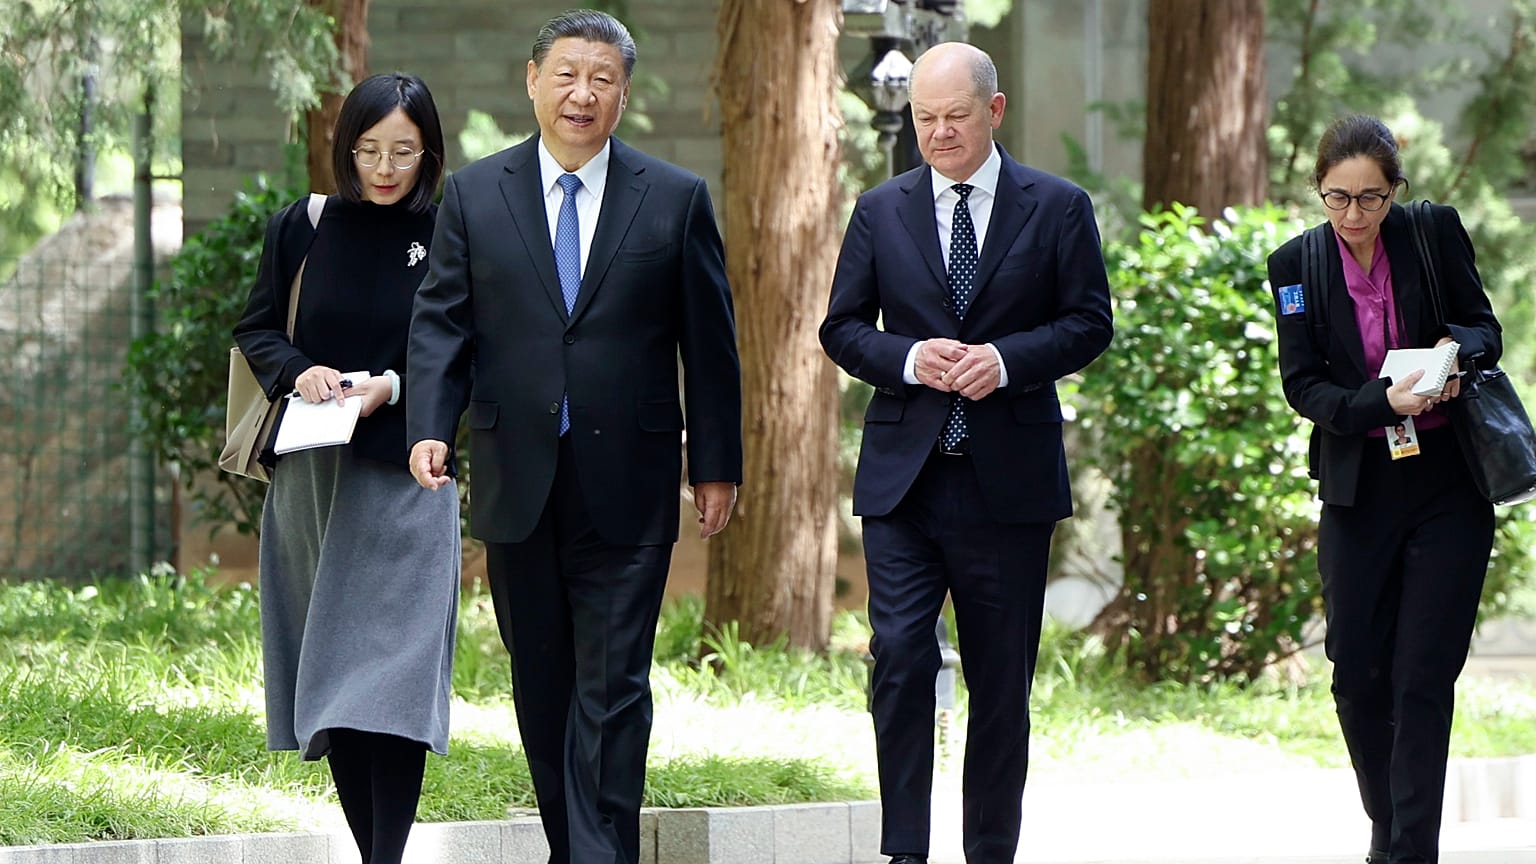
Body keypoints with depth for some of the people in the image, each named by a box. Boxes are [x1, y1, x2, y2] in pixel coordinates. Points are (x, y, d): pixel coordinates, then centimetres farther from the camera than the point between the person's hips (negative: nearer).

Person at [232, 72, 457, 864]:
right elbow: (255, 327, 9)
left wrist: (394, 385, -17)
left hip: (404, 474, -3)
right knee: (328, 676, 6)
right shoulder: (303, 229, 5)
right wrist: (297, 371, -11)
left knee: (391, 673, -11)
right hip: (310, 472, 3)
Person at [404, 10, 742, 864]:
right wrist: (431, 428, -13)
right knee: (542, 686, 10)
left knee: (613, 687, -7)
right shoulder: (474, 194, 5)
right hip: (517, 483, 2)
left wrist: (717, 465, 4)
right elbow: (441, 323, 2)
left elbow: (710, 343, 5)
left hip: (625, 488, -2)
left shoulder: (676, 200, 2)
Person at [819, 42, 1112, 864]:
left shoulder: (1057, 207, 4)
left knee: (1001, 676, 6)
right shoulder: (880, 210, 8)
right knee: (899, 657, -11)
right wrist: (909, 359, -12)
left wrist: (1006, 360, -15)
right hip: (903, 477, 1)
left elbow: (1090, 324, 1)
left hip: (1008, 479, 0)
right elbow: (842, 328, 8)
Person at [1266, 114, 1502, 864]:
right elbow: (1303, 385, -4)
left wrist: (1460, 351, -21)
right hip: (1358, 487, 2)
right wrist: (1382, 401, -21)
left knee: (1423, 675, -6)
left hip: (1447, 485, -2)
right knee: (1356, 669, 5)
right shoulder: (1297, 266, -2)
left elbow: (1484, 328, 3)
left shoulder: (1435, 234, -5)